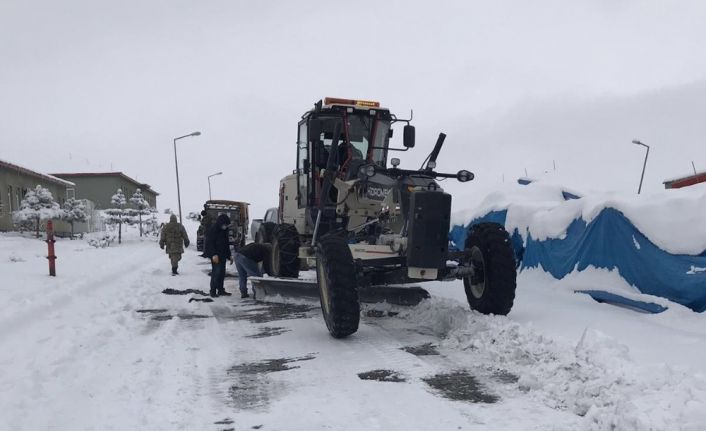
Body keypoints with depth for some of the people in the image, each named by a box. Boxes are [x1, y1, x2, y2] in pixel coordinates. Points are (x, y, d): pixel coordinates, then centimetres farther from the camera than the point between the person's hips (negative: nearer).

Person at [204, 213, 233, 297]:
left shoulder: (224, 230, 13)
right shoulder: (212, 230, -11)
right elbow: (209, 243, -15)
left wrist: (229, 255, 19)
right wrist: (214, 255, -23)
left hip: (222, 255, 8)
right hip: (215, 255, -8)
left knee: (222, 273, 8)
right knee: (216, 272, -11)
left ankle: (221, 290, 16)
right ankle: (213, 291, -6)